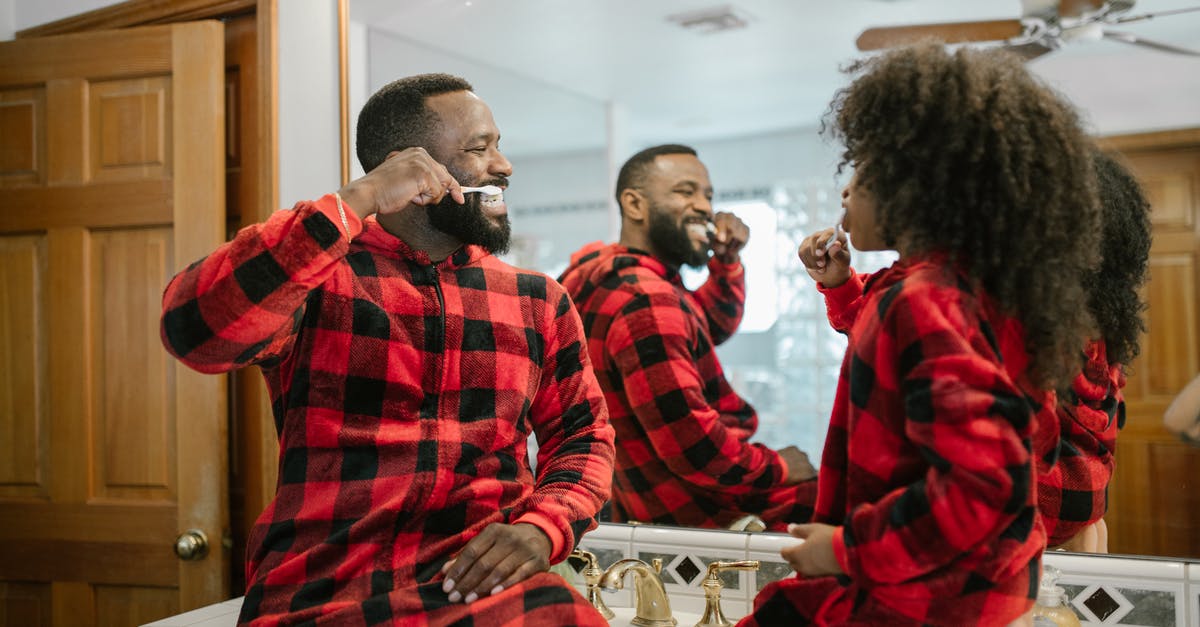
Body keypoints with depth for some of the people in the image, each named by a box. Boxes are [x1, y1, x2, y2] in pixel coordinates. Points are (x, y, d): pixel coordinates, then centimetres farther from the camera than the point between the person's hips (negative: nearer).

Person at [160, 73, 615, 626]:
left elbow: (582, 435, 16)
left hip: (483, 579, 4)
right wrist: (357, 201, -15)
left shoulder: (539, 301, 15)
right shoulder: (314, 275, 3)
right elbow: (193, 331, -14)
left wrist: (541, 527, -6)